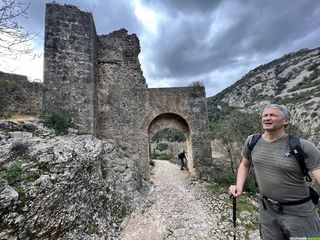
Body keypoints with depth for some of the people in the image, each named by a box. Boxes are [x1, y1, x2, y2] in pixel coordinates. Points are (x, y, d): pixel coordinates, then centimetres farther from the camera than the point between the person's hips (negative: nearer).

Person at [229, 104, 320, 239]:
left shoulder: (302, 146, -18)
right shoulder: (252, 141, -7)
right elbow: (244, 164, 7)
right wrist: (239, 186, -5)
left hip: (299, 212, -3)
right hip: (266, 209, 3)